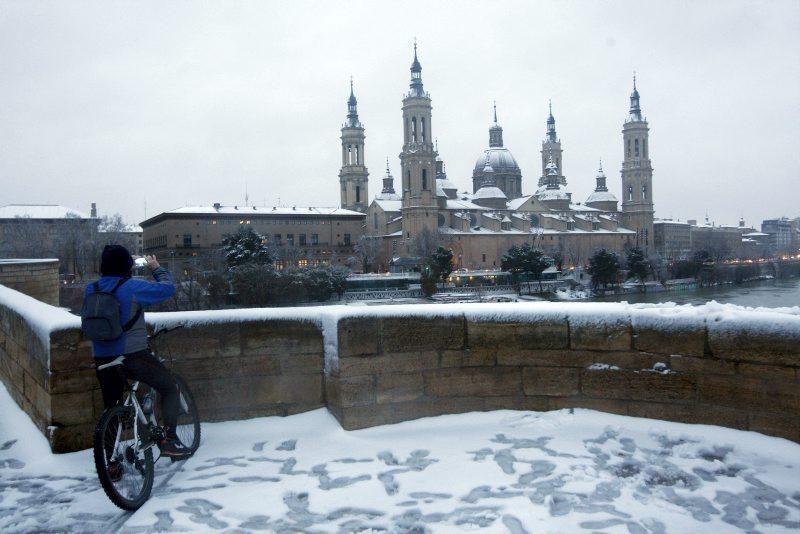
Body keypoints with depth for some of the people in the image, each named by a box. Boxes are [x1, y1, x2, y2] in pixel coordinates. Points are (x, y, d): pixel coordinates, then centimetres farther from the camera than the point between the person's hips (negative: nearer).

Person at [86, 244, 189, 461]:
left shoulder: (91, 289, 4)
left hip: (102, 359, 6)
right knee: (170, 388, 13)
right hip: (132, 356, -6)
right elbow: (167, 288, -6)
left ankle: (110, 464, 20)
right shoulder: (132, 287, -13)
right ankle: (169, 439, 4)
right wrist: (157, 268, 9)